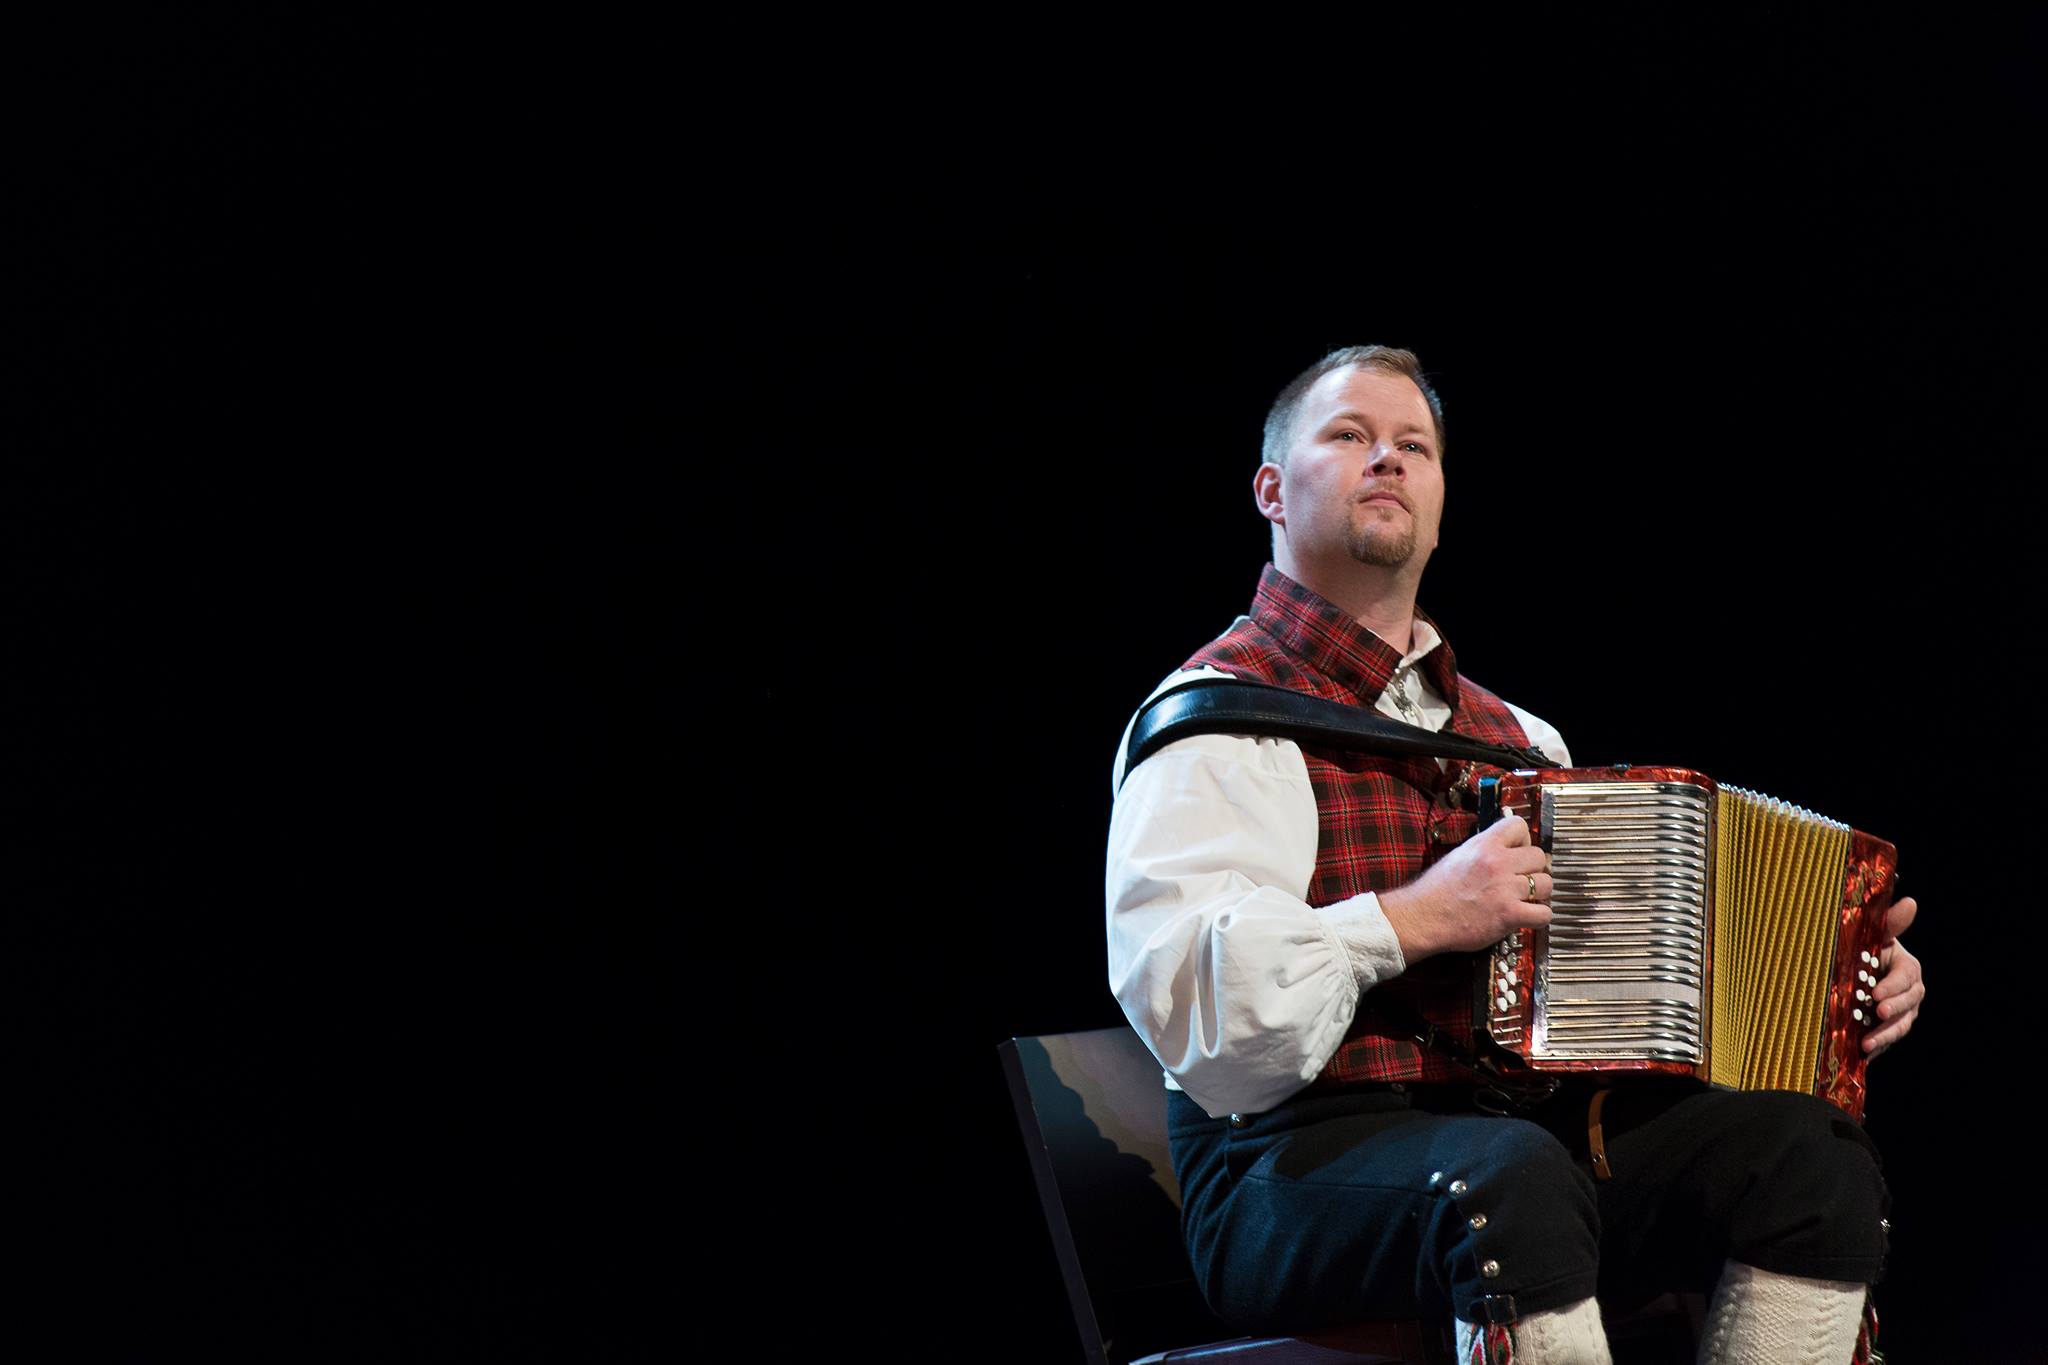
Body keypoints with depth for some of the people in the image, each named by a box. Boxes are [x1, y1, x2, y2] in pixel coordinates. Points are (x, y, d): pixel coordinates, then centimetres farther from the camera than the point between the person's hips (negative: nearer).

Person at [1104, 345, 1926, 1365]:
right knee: (1512, 1176, -38)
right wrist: (1411, 920, -21)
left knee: (1808, 1148, -16)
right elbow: (1178, 987, -16)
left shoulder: (1509, 736, 24)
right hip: (1298, 1169, -7)